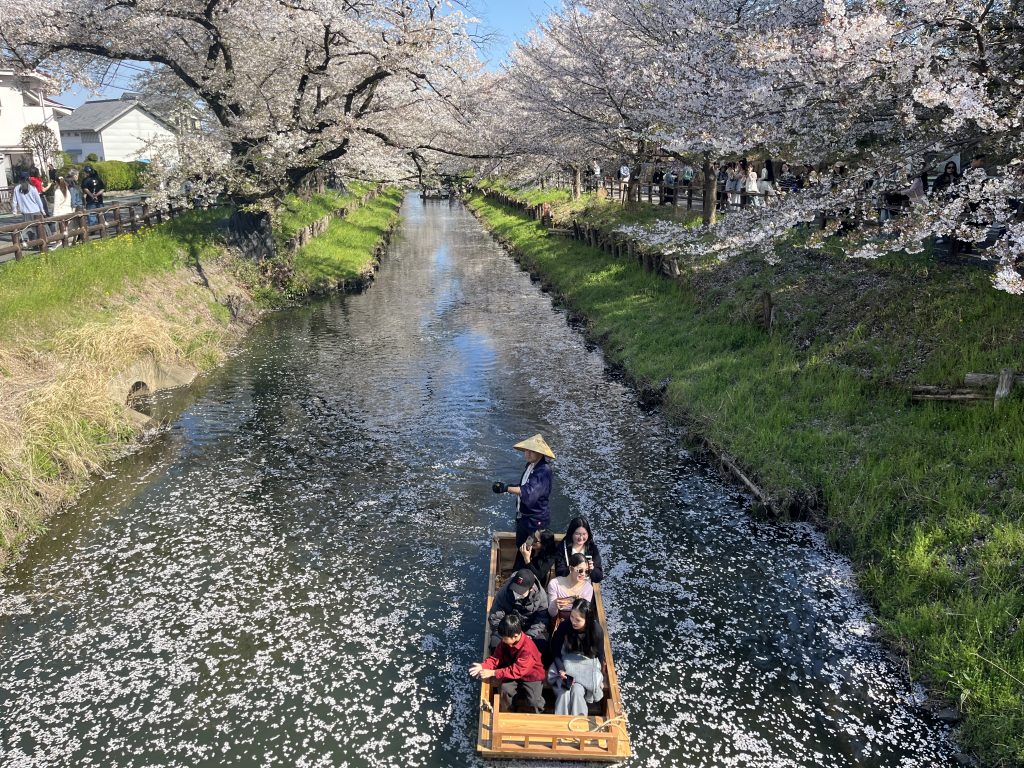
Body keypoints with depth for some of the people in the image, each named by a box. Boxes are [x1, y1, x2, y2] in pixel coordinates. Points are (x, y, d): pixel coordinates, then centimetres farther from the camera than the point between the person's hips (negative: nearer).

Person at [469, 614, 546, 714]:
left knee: (534, 702, -19)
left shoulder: (527, 649, -35)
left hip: (532, 676, -5)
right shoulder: (505, 641, -14)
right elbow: (496, 657, -8)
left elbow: (517, 671, -33)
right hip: (514, 675, 5)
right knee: (505, 689, -20)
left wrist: (492, 673, -35)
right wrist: (482, 666, -28)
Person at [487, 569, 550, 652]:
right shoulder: (504, 592, -24)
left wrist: (530, 635, -25)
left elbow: (542, 619, -14)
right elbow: (495, 618, -17)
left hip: (529, 629, 1)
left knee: (542, 646, -24)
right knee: (496, 646, -27)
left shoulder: (540, 595, -20)